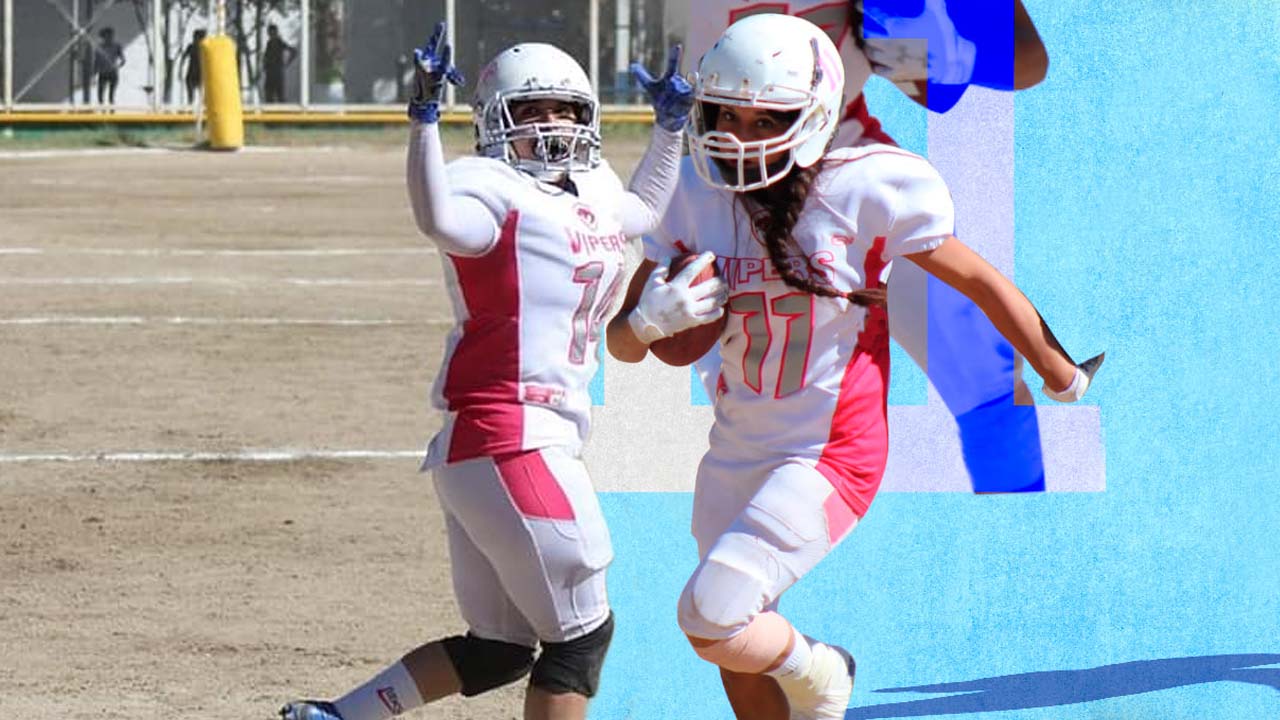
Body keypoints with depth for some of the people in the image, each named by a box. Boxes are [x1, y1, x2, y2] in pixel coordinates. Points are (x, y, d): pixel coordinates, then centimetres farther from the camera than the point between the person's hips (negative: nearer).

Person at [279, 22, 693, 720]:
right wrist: (426, 117, -38)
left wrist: (670, 124, 34)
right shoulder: (493, 191, -8)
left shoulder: (592, 194, 19)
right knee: (580, 634, -4)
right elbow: (441, 218, -32)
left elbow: (644, 211, 42)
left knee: (500, 649, 12)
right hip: (507, 436, -10)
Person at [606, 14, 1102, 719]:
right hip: (738, 451, 6)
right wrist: (651, 317, -25)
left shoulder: (864, 192, -17)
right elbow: (622, 342, -1)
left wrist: (1064, 380, 6)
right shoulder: (700, 194, -4)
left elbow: (983, 283, -4)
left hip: (830, 456, -6)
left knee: (711, 619, -18)